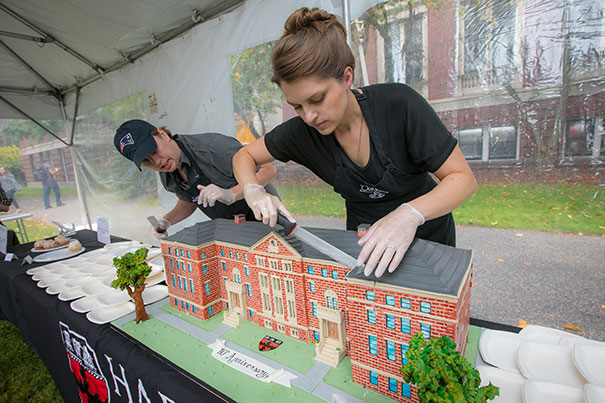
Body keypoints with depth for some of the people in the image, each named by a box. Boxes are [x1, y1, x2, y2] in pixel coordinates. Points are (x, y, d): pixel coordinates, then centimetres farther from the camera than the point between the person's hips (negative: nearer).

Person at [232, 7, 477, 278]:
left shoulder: (398, 103, -28)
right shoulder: (302, 131, -18)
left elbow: (463, 178, -24)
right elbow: (244, 156, -4)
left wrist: (409, 214, -42)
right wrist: (253, 191, -26)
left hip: (427, 233, -1)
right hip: (364, 236, 2)